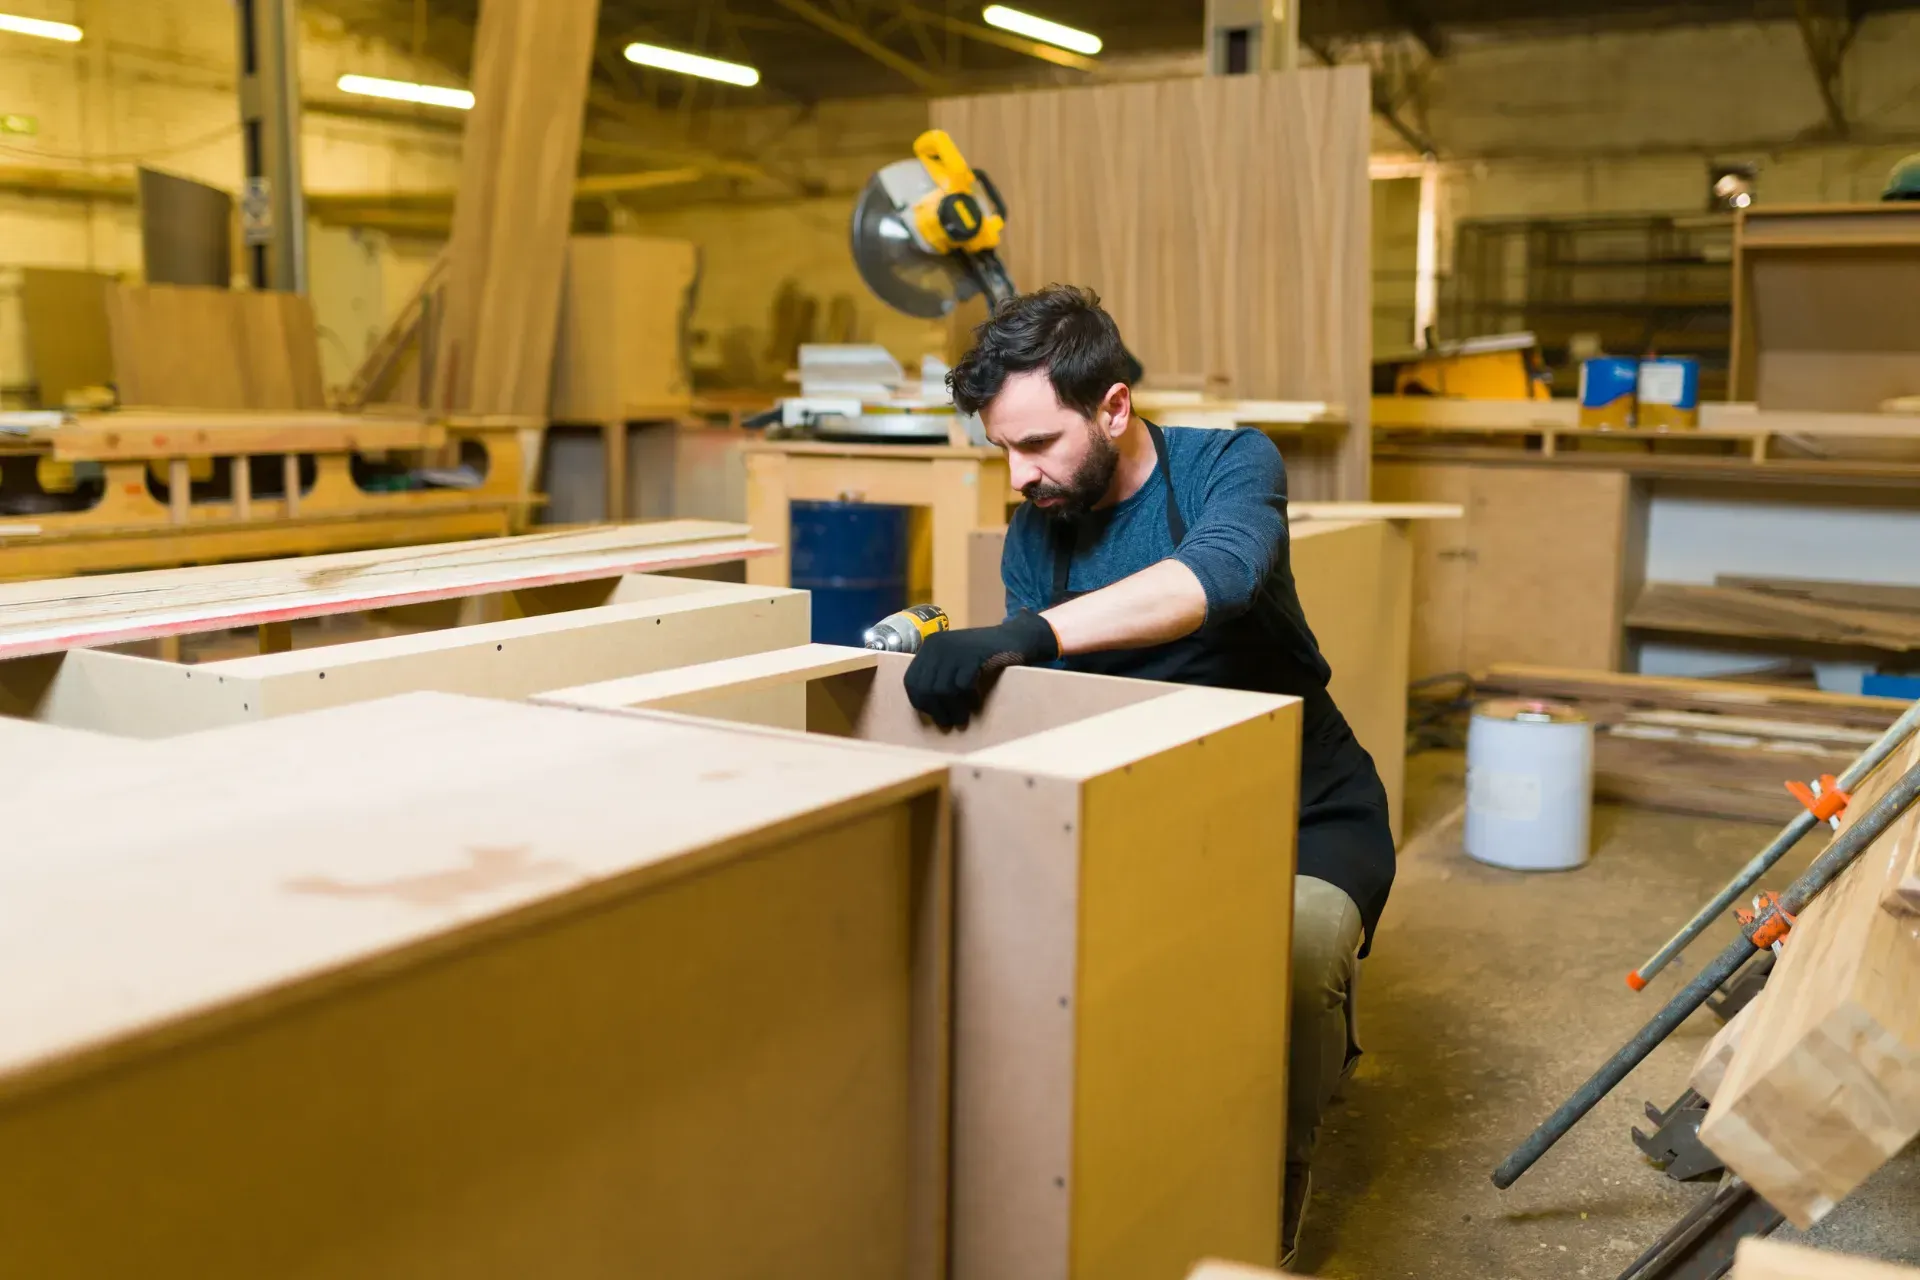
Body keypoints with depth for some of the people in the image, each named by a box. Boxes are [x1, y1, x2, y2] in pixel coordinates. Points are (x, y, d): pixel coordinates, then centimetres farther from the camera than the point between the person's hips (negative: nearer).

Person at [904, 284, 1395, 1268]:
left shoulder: (1229, 467, -15)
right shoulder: (1034, 534, 0)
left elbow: (1217, 574, -39)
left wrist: (1029, 632, -53)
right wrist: (957, 660, -24)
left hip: (1305, 811, -4)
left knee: (1293, 951, -34)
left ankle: (1280, 1178, -7)